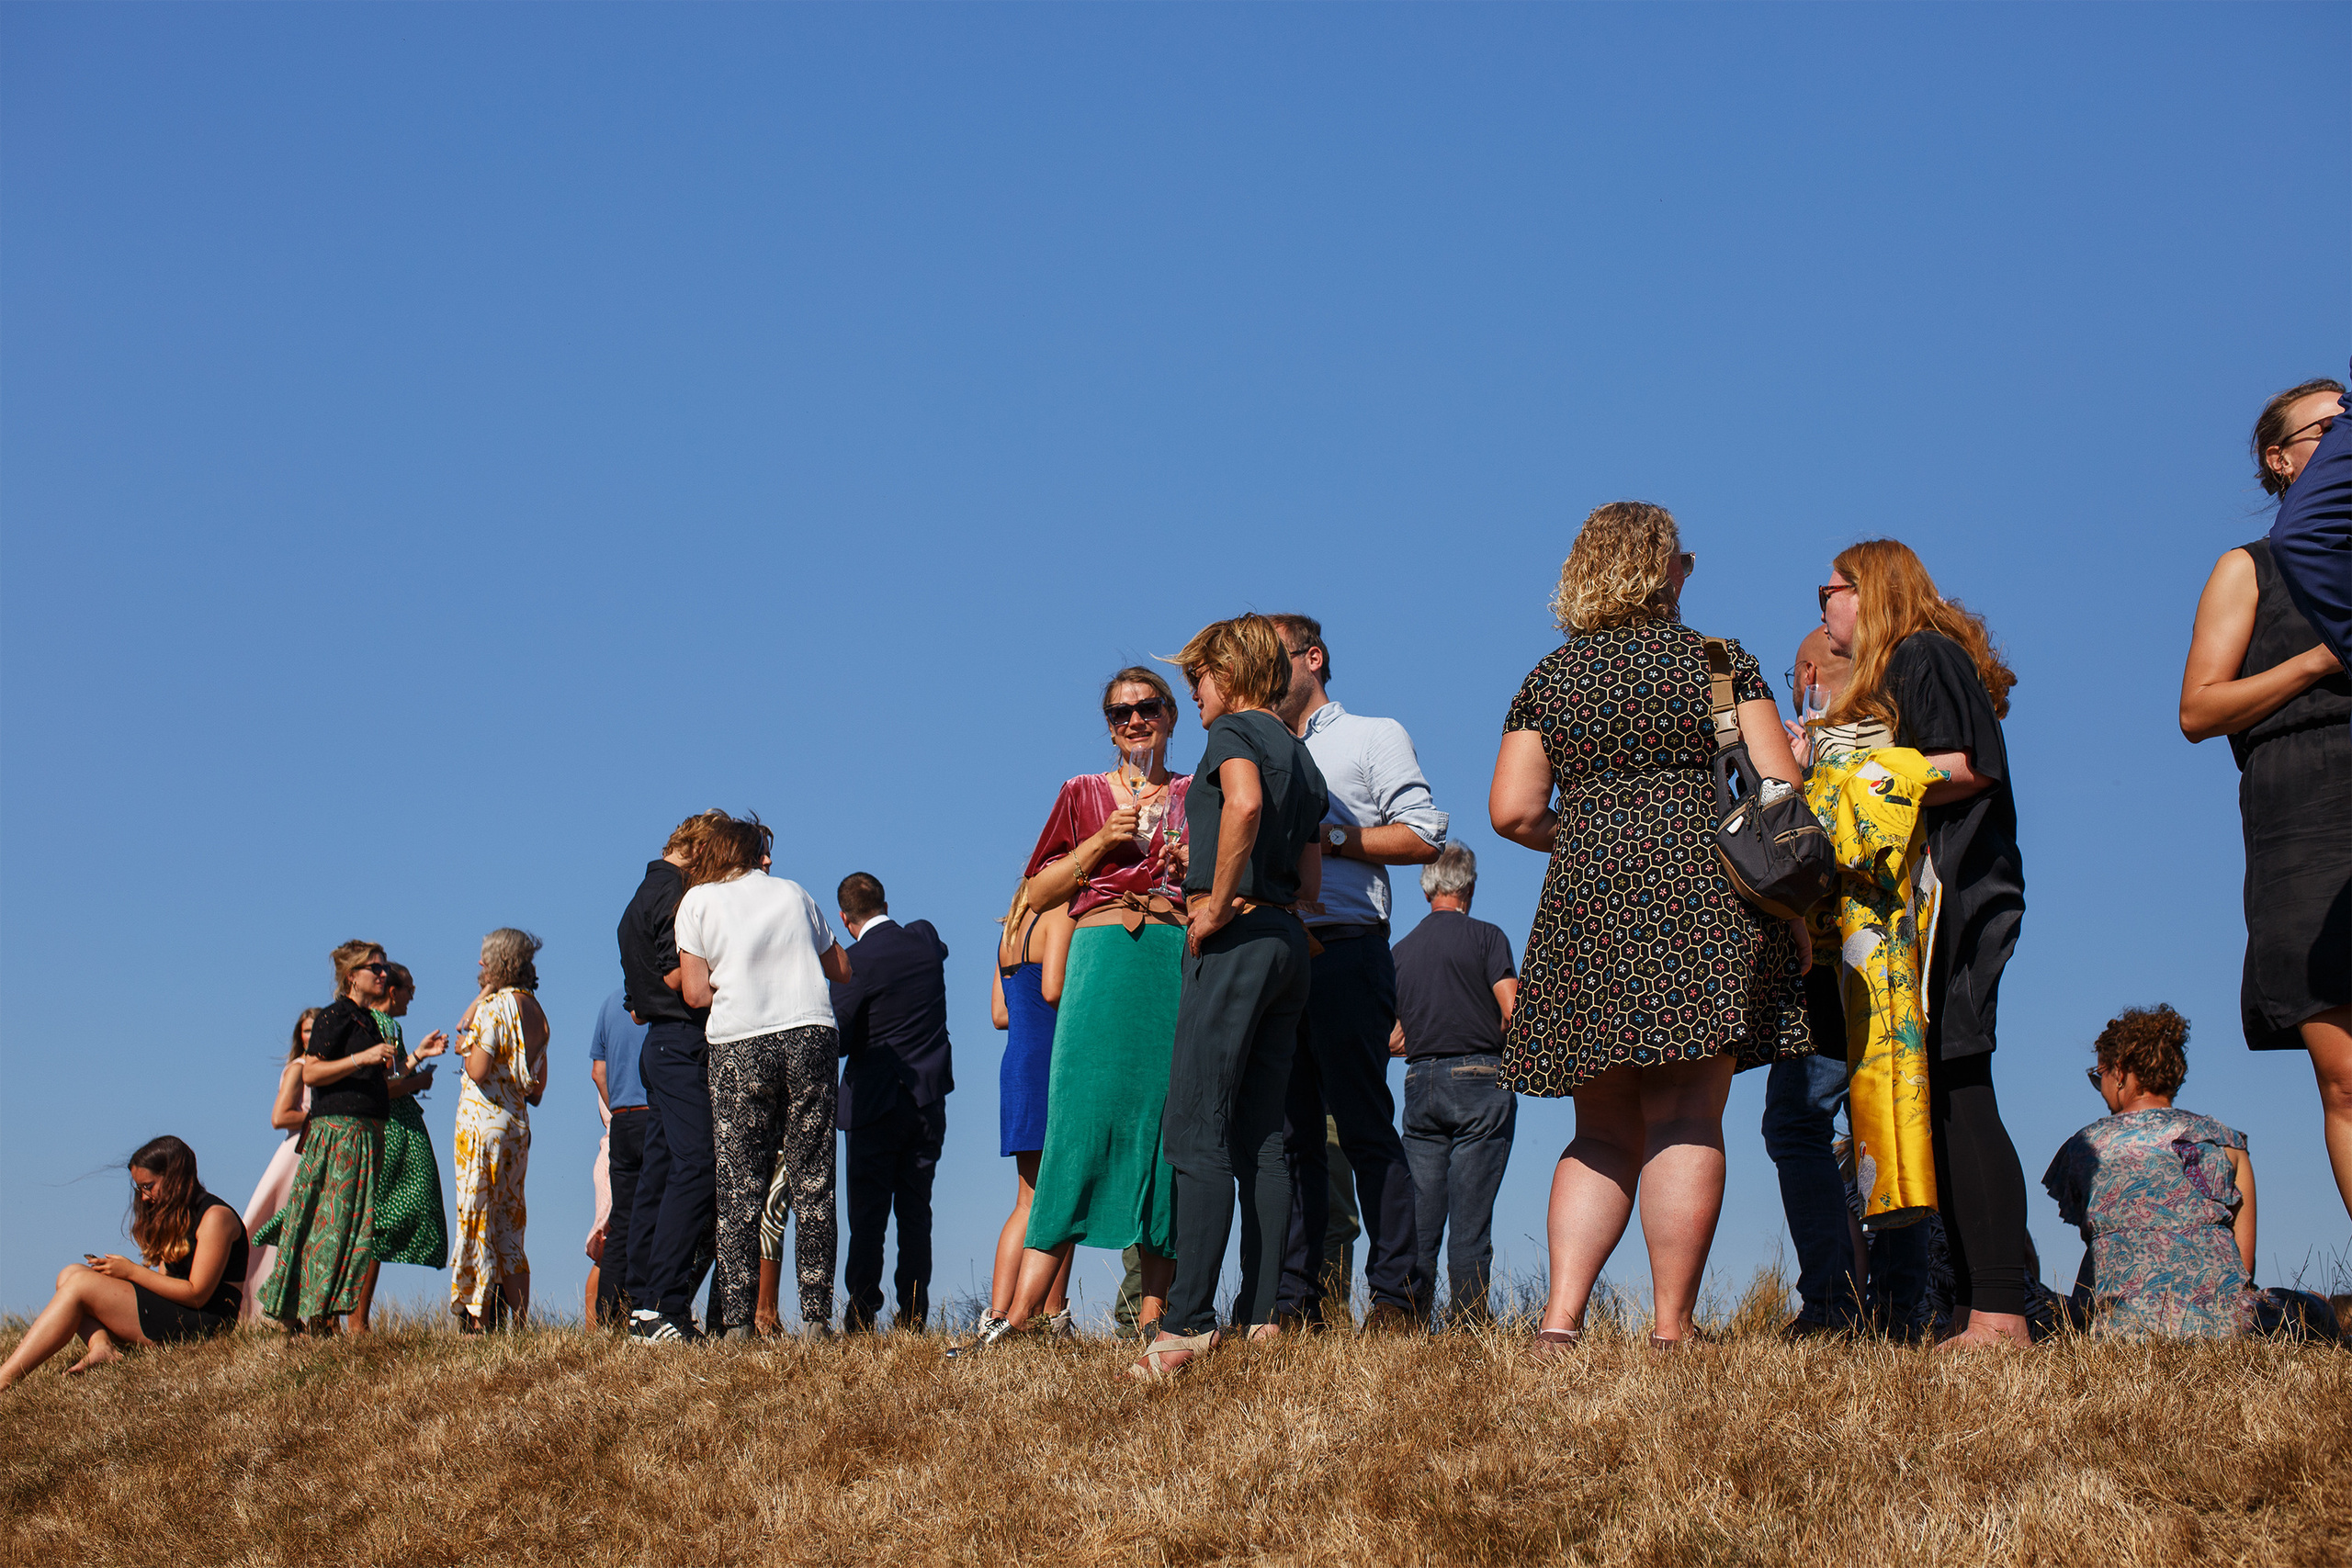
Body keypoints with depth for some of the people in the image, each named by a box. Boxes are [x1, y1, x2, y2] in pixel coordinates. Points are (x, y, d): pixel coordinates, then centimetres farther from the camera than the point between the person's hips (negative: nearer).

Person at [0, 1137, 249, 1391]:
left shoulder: (215, 1216, -9)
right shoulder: (174, 1217, 20)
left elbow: (196, 1295, -15)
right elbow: (166, 1281, 12)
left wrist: (131, 1272, -12)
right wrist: (117, 1272, -4)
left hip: (202, 1322, -10)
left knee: (81, 1285, -17)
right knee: (70, 1274, 2)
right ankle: (103, 1347, -24)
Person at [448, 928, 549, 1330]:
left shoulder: (494, 1007, -12)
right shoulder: (534, 1010, 11)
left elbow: (478, 1070, -19)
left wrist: (466, 1047, 3)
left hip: (482, 1119, -7)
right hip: (517, 1123, 7)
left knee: (477, 1215, -3)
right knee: (509, 1222, 11)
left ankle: (479, 1319, -4)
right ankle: (519, 1318, 10)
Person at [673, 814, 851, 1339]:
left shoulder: (697, 900, 8)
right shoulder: (793, 892, 17)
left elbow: (695, 992, 2)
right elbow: (840, 969, 23)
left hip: (739, 1046, -2)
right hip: (812, 1035, 2)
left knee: (738, 1191, 1)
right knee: (813, 1186, 3)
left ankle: (736, 1320, -3)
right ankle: (817, 1315, 0)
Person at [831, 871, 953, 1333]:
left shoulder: (856, 961, -15)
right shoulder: (925, 940, 1)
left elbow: (838, 1040, -12)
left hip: (875, 1104, -5)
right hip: (929, 1100, 5)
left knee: (868, 1213, 0)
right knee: (916, 1211, 8)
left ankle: (861, 1315, 0)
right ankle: (913, 1314, 7)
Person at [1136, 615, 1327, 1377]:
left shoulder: (1234, 731, -4)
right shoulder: (1301, 755, 21)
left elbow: (1244, 802, -26)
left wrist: (1217, 904, -20)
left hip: (1236, 937, -9)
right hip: (1289, 943, 9)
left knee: (1196, 1132, -11)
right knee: (1262, 1137, 7)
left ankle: (1188, 1322, -16)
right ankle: (1261, 1314, 4)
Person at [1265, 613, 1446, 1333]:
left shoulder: (1374, 735, 10)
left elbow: (1425, 836, -2)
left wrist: (1326, 838, -8)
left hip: (1344, 950, -6)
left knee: (1364, 1126, -8)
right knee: (1290, 1132, 2)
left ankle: (1395, 1292, -7)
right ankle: (1296, 1300, 2)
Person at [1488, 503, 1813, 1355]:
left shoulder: (1548, 677, 12)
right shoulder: (1721, 660, 6)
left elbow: (1512, 810, 4)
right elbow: (1779, 788, -1)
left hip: (1584, 902, 3)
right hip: (1700, 899, -3)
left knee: (1604, 1132, 10)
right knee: (1686, 1121, -5)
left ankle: (1560, 1318, -2)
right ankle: (1671, 1334, -9)